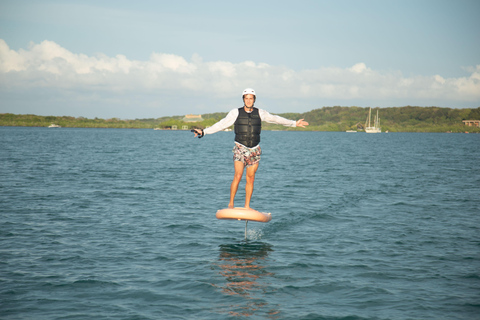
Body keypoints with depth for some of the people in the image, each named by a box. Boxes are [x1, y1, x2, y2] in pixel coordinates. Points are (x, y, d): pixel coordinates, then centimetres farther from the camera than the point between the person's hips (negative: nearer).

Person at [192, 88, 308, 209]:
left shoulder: (260, 113, 7)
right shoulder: (235, 113, 0)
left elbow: (275, 119, 17)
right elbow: (221, 124, -1)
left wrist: (294, 123, 21)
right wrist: (204, 131, -8)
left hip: (254, 150, 3)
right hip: (240, 148, -3)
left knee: (250, 179, 3)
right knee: (238, 176, -15)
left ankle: (247, 206, 11)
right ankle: (231, 203, -5)